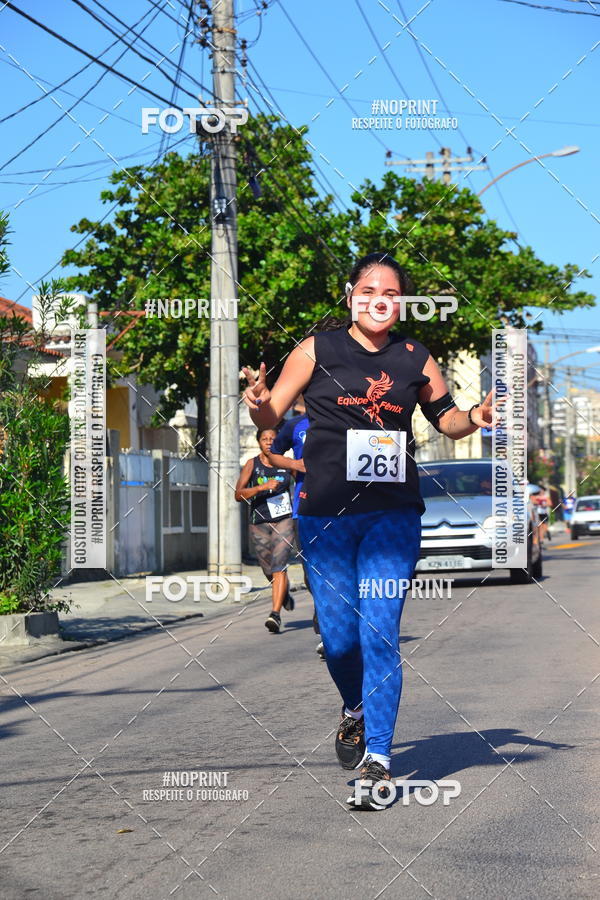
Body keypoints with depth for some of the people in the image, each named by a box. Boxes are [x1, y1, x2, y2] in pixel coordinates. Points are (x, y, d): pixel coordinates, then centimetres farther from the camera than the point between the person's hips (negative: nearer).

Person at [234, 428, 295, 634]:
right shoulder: (252, 464, -1)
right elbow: (238, 495, -10)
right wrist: (262, 487, -23)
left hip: (284, 522, -1)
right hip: (259, 524, 1)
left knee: (279, 567, -16)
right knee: (269, 571, 12)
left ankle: (275, 614, -20)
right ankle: (284, 591, 45)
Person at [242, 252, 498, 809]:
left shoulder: (415, 359, 8)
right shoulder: (317, 350, 2)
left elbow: (445, 418, 20)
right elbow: (270, 417, 3)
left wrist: (475, 418, 0)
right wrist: (258, 403, -19)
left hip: (393, 516, 1)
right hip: (325, 513, 0)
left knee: (380, 633, -7)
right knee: (338, 635, 2)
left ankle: (377, 759, 0)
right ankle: (354, 709, 35)